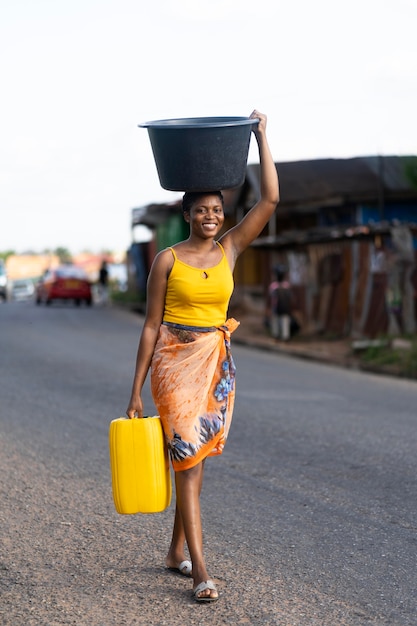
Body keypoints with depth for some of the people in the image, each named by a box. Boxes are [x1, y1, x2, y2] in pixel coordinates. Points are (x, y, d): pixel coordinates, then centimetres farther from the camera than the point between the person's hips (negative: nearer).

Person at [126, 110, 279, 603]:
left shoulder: (229, 250, 5)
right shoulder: (167, 260, -4)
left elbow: (269, 199, -2)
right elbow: (151, 325, -2)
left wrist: (261, 137, -2)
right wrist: (136, 390, -3)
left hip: (217, 364, 4)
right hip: (175, 362, -4)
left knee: (195, 456, 11)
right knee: (188, 457, -9)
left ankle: (176, 551, 26)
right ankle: (200, 571, -10)